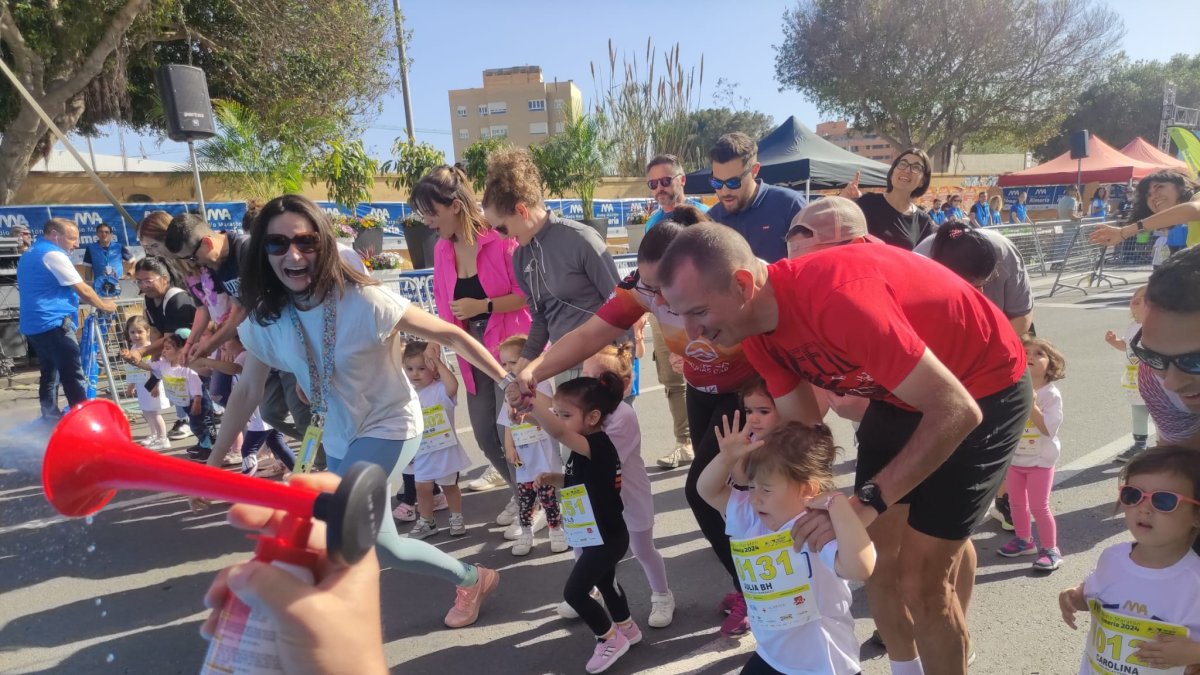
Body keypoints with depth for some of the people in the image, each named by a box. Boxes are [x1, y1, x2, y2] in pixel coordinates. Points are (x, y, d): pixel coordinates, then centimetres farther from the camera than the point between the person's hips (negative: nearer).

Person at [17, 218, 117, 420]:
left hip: (32, 324, 10)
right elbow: (83, 290, -11)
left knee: (49, 371, 16)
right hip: (53, 324, -10)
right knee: (72, 375, -9)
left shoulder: (28, 255, 19)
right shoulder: (53, 254, -12)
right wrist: (104, 305, 4)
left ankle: (50, 415, 22)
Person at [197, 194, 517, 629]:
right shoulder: (265, 321, -8)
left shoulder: (365, 302, -25)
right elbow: (246, 393, 4)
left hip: (390, 426, -6)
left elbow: (450, 336, -20)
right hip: (340, 439, 7)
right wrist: (213, 462, 8)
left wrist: (507, 381, -19)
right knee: (378, 544, 15)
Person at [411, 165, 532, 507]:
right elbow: (443, 304, 10)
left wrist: (482, 305, -23)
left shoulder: (500, 238, -17)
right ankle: (506, 471, 40)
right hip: (474, 350, 6)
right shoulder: (442, 248, 4)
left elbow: (528, 293, -17)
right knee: (483, 430, 11)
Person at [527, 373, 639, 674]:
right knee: (604, 581, 27)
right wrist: (553, 478, -2)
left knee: (574, 591, -1)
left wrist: (529, 397, -53)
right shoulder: (586, 450, 2)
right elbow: (576, 481, 18)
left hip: (606, 537, -10)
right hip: (601, 536, 10)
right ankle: (627, 628, 49)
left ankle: (611, 639, 18)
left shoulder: (597, 445, -29)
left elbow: (556, 431, -48)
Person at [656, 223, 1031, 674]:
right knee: (875, 553, 11)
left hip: (984, 387, -7)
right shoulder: (757, 331, -12)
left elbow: (956, 412, -34)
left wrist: (869, 500, -36)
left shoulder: (836, 296, -39)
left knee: (920, 580, -6)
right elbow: (804, 428, -3)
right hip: (901, 393, 7)